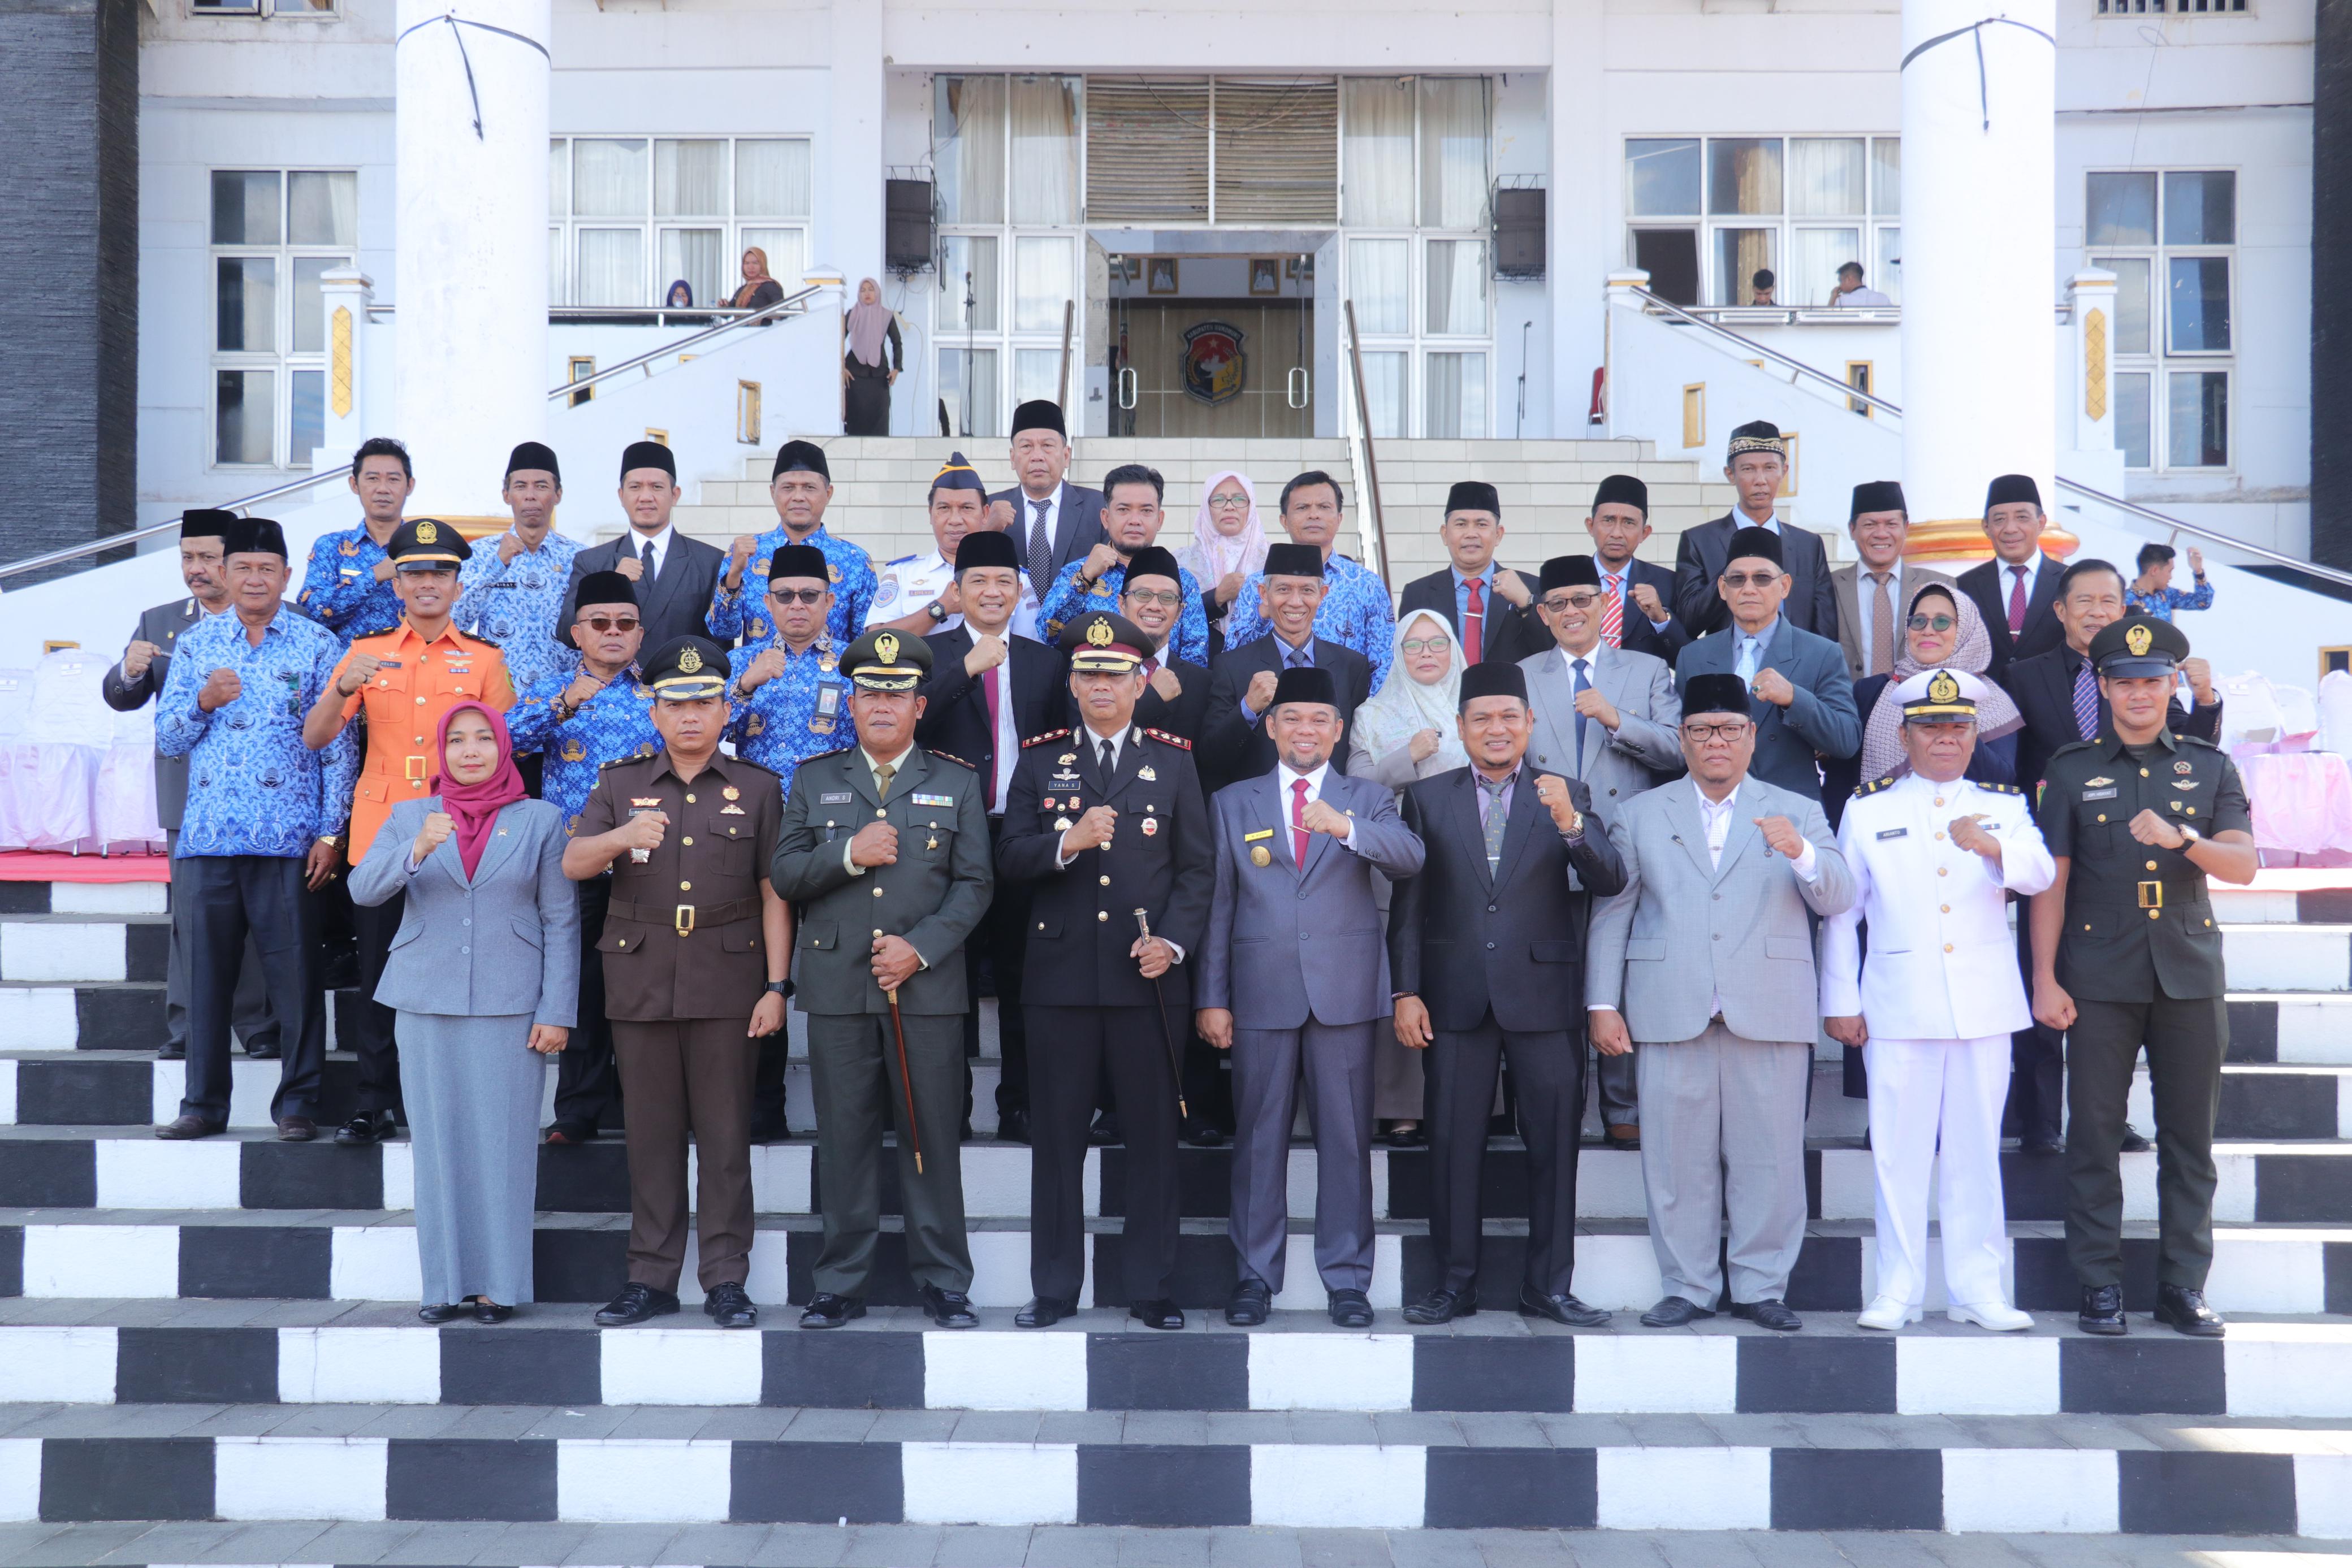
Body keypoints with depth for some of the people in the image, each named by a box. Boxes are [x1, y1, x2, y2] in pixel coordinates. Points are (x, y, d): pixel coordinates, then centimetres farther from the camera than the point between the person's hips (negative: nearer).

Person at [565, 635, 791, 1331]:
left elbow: (773, 893, 4)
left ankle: (726, 1279, 6)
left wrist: (777, 985, -3)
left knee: (725, 1134, 0)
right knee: (652, 1134, 5)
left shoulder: (757, 788, 8)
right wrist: (621, 838, -21)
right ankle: (652, 1276, 14)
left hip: (727, 984, -1)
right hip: (641, 981, 2)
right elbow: (573, 864, 0)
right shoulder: (620, 785, 12)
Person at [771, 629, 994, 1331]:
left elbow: (975, 884, 3)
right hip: (837, 987, 1)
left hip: (928, 989, -1)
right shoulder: (814, 780, 12)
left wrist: (920, 949, -10)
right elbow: (782, 874, 6)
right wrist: (848, 855, -11)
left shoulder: (956, 783, 9)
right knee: (845, 1138, 4)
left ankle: (943, 1284, 12)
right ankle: (841, 1285, 13)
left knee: (931, 1137, 2)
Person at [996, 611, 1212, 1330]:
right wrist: (1066, 844, -17)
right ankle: (1054, 1289, 15)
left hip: (1148, 979, 0)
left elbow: (1196, 869, 6)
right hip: (1061, 977, 0)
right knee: (1057, 1136, 5)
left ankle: (1151, 1290, 12)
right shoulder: (1039, 761, 10)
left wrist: (1175, 942, -8)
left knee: (1152, 1135, 3)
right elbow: (1009, 861, 2)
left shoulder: (1173, 762, 9)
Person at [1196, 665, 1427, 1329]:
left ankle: (1347, 1279, 12)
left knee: (1347, 1137, 3)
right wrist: (1212, 997, 1)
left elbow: (1409, 858, -11)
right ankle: (1256, 1274, 14)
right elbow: (1217, 903, 8)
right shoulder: (1233, 803, 12)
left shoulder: (1368, 799, 9)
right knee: (1259, 1136, 5)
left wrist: (1345, 827, -29)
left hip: (1345, 991, 0)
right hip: (1262, 993, 1)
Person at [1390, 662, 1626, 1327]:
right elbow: (1408, 904, 6)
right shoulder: (1427, 798, 7)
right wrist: (1405, 991, -2)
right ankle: (1456, 1283, 15)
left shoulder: (1567, 797, 6)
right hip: (1457, 998, 0)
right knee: (1454, 1144, 5)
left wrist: (1571, 823, -23)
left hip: (1544, 996, 0)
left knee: (1555, 1143, 4)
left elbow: (1610, 882, -6)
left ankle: (1549, 1287, 15)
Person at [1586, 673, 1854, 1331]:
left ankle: (1761, 1287, 12)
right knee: (1678, 1158, 2)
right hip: (1672, 1015, 0)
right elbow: (1611, 913, 10)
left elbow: (1838, 899, 2)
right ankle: (1688, 1288, 13)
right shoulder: (1641, 815, 14)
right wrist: (1603, 1004, 2)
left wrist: (1801, 853, -19)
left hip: (1769, 1015, 0)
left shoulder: (1797, 813, 14)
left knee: (1769, 1157, 0)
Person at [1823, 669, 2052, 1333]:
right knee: (1899, 1150, 1)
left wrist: (1988, 844, -27)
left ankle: (1977, 1288, 14)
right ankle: (1899, 1290, 9)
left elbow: (2040, 875, -7)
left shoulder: (2003, 806, 11)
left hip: (1984, 1007, 1)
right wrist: (1840, 1001, 3)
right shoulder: (1867, 809, 8)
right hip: (1898, 1008, -1)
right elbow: (1840, 911, 8)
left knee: (1976, 1148, 6)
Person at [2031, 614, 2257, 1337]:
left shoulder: (2210, 767, 10)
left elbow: (2244, 865, -1)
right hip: (2100, 980, -1)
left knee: (2189, 1137, 5)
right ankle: (2100, 1287, 9)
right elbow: (2051, 881, 2)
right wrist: (2045, 979, -4)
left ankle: (2183, 1286, 15)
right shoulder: (2071, 771, 5)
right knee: (2094, 1136, 0)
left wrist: (2181, 839, -21)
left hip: (2190, 977, 2)